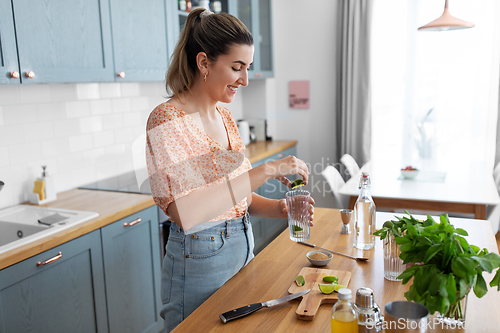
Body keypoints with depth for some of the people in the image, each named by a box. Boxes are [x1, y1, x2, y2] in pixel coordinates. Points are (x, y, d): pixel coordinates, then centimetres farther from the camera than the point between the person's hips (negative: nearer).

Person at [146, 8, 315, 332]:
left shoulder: (225, 117, 6)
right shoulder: (167, 120, -18)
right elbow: (184, 212, -30)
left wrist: (278, 208, -7)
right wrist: (266, 171, -30)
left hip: (243, 249, 8)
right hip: (200, 261, -7)